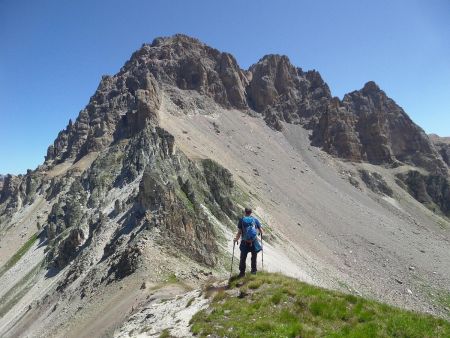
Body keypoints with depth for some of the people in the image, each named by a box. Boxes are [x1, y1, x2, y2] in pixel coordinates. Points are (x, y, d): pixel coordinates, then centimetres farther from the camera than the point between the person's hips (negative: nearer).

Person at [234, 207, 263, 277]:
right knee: (254, 258, 18)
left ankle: (242, 272, 21)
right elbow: (261, 231, 2)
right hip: (254, 242, 0)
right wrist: (259, 231, 25)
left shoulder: (241, 220, -3)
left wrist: (236, 239, 11)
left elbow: (239, 233, -6)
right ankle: (254, 271, 27)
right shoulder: (255, 220, -1)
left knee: (243, 258, 16)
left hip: (245, 242, 0)